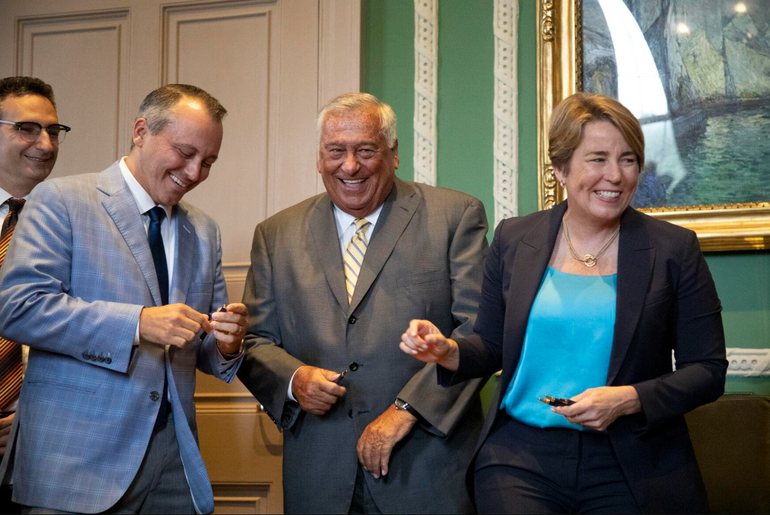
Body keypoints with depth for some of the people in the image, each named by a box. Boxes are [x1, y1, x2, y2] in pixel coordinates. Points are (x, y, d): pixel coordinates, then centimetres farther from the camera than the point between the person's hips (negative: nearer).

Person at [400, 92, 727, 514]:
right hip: (520, 457, 1)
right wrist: (447, 352, -10)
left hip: (630, 470, -1)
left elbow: (707, 370, -2)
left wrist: (629, 399, -17)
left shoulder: (674, 250, -2)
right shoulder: (513, 239, 5)